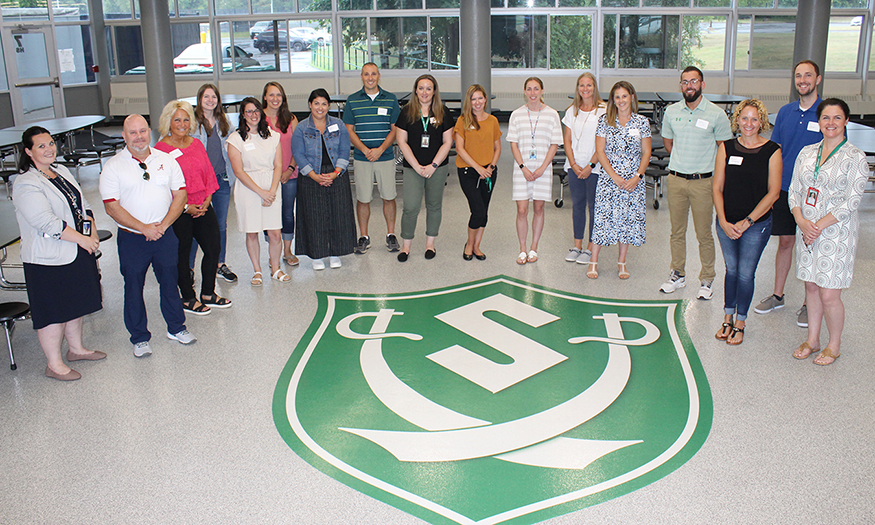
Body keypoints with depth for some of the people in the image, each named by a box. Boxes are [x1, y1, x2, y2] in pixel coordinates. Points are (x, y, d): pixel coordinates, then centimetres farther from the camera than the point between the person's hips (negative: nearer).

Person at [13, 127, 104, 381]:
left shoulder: (61, 172, 10)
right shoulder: (26, 184, -17)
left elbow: (83, 205, 15)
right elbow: (47, 223, -24)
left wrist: (91, 232, -1)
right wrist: (83, 239, -21)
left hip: (77, 252, 8)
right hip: (49, 259, -8)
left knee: (76, 304, 20)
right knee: (54, 312, 1)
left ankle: (76, 348, 37)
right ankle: (54, 365, 14)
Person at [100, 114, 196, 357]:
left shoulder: (166, 160, 4)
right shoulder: (113, 167, -5)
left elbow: (180, 194, 3)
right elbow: (112, 207, -11)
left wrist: (164, 224, -10)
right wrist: (144, 228, -16)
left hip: (165, 235, 2)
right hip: (131, 238, -2)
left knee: (169, 282, 13)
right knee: (133, 288, 7)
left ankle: (176, 328, 30)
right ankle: (139, 337, 22)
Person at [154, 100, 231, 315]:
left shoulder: (197, 144, 9)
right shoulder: (161, 149, -9)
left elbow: (209, 173, 11)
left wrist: (207, 199, -4)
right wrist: (185, 207, -15)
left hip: (203, 206, 6)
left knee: (214, 247, 8)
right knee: (182, 255, 6)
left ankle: (208, 293, 25)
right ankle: (188, 299, 21)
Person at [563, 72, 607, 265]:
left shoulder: (603, 111, -5)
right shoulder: (572, 111, 9)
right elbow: (567, 140, 7)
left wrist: (590, 166, -13)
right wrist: (574, 165, -5)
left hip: (595, 167, -4)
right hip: (574, 166, 4)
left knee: (593, 206, 1)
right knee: (577, 204, 9)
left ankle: (590, 248, 10)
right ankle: (577, 245, 18)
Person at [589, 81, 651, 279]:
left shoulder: (642, 122, 3)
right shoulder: (605, 121, 0)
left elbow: (646, 153, 4)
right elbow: (600, 151, -3)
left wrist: (637, 177, -9)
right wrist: (615, 177, -11)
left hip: (633, 180, 1)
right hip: (608, 178, -1)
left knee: (629, 218, 5)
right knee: (603, 217, -3)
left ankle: (621, 262, 18)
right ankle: (593, 261, 8)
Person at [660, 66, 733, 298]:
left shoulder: (716, 114, -5)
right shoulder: (671, 111, 6)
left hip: (702, 181, -3)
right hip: (675, 179, 3)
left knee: (704, 234, 1)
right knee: (677, 231, 12)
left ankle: (707, 280, 13)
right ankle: (677, 275, 25)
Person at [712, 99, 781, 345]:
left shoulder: (772, 151, -7)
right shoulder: (727, 148, 1)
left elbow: (773, 193, -8)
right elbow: (717, 187, 1)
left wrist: (747, 221, -12)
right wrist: (723, 221, -9)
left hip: (757, 224, -3)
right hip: (727, 222, 3)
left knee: (745, 273, 3)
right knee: (731, 270, 14)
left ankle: (740, 323, 18)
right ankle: (728, 318, 28)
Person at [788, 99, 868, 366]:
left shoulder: (855, 158, -7)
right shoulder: (807, 153, 8)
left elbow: (851, 201, -12)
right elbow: (794, 191, 6)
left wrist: (819, 225, -16)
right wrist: (802, 221, -10)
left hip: (836, 232, -5)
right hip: (806, 230, 5)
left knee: (829, 294, -3)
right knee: (811, 286, 12)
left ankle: (834, 345, 18)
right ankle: (812, 340, 28)